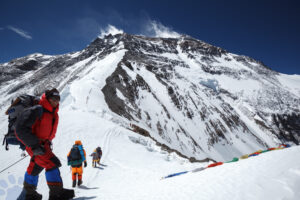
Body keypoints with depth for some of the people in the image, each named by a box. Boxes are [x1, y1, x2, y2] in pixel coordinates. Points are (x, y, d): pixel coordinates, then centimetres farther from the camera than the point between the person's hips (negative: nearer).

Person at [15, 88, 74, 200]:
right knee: (52, 163, -19)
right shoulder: (37, 110, -20)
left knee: (35, 168, 22)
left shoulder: (54, 114, 7)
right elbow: (21, 128, -25)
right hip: (35, 145, -10)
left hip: (43, 144, 10)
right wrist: (34, 144, -28)